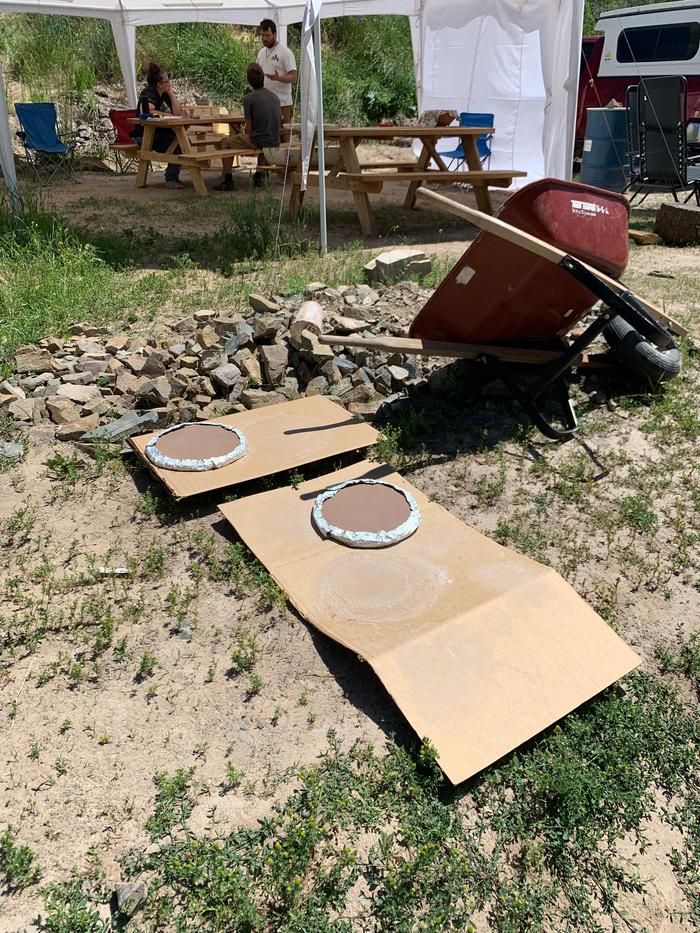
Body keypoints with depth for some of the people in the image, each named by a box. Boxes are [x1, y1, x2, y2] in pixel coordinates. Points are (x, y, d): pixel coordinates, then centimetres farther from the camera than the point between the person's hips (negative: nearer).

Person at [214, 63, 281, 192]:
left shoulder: (248, 98, -10)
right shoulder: (274, 96, 9)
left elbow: (249, 129, -9)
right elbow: (279, 126, 16)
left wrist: (243, 137, 14)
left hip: (259, 141, -6)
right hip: (275, 142, 6)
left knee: (225, 142, 11)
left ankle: (228, 181, 9)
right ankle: (259, 176, 36)